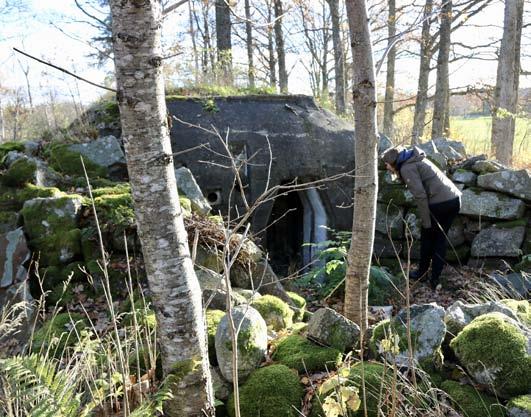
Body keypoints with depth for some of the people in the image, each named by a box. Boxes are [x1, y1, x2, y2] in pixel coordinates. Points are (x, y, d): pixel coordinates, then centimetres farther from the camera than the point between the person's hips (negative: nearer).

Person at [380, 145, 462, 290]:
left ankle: (422, 273, 24)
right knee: (440, 238, 14)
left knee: (427, 237, 10)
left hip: (440, 202, -8)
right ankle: (435, 278, 16)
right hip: (454, 199, 9)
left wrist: (426, 222, -12)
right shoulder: (416, 160, 22)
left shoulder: (407, 168, -7)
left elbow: (420, 195, -15)